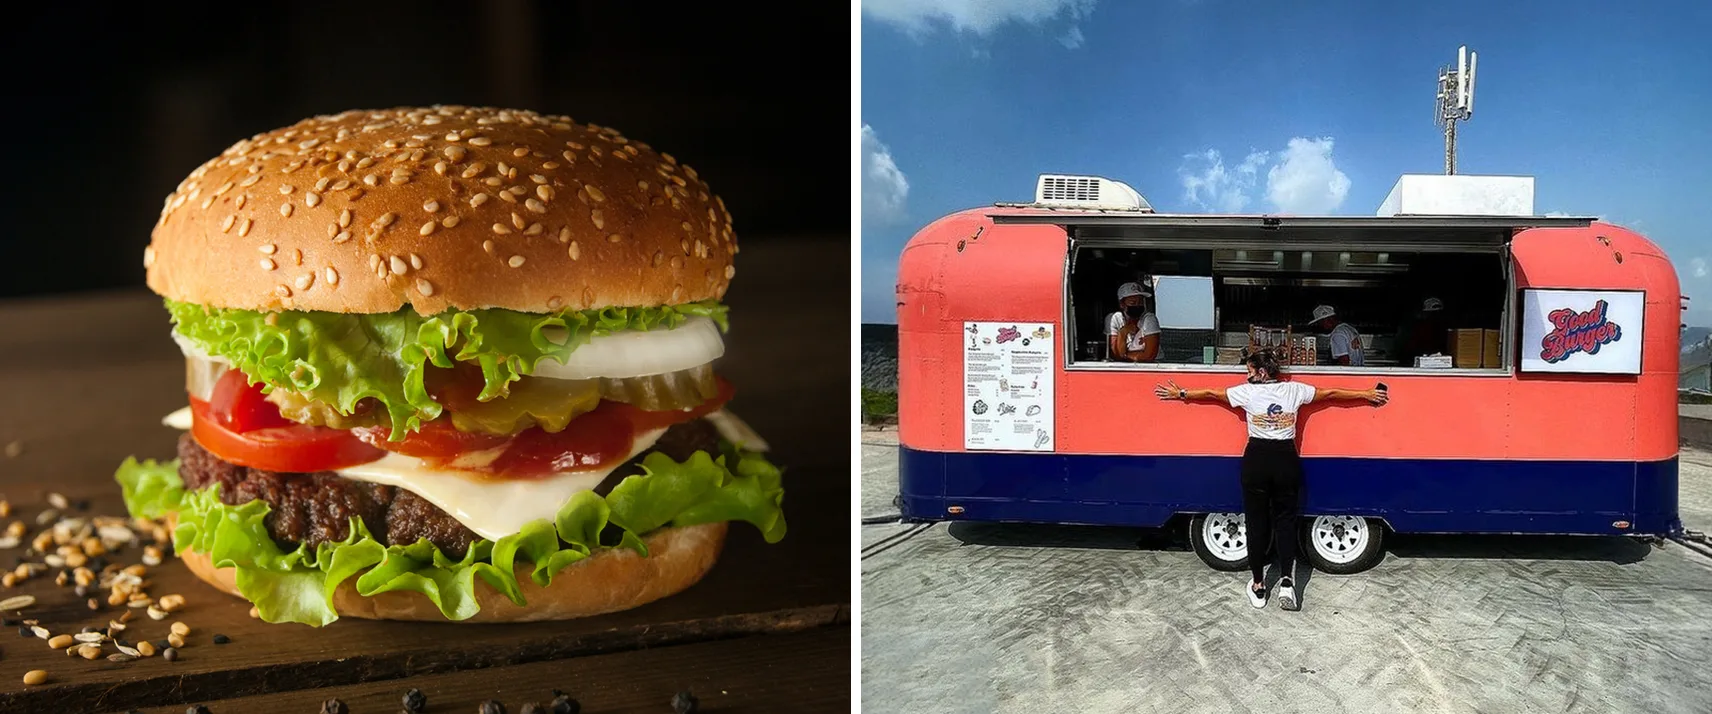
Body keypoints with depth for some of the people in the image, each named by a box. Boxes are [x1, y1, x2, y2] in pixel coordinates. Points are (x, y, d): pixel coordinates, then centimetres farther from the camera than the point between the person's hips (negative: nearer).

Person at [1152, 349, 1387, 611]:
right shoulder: (1294, 390, 1)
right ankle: (1286, 581, -8)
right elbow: (1331, 393, 11)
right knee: (1285, 520, 9)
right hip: (1286, 460, 2)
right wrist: (1367, 394, 24)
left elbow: (1211, 393, 7)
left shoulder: (1248, 392, -4)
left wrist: (1180, 394, 21)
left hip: (1256, 460, -1)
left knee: (1257, 522, 7)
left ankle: (1258, 586, 12)